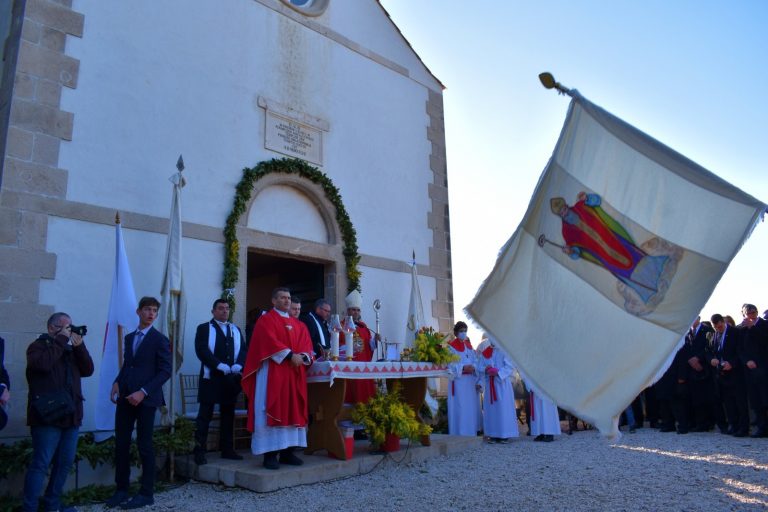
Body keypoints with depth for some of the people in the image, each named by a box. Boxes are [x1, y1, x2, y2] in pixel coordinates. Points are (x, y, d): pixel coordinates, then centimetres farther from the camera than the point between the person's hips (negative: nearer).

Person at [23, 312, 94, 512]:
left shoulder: (70, 350, 19)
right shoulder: (38, 346, 0)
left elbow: (88, 370, 8)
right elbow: (43, 364, -21)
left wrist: (79, 346, -3)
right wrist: (61, 339, -14)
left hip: (71, 416, 7)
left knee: (65, 462, 10)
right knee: (41, 463, -7)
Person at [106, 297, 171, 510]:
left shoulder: (160, 340, -3)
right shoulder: (129, 338, 16)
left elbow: (165, 371, -9)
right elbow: (126, 364, 19)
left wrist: (143, 392, -16)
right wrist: (117, 382, 0)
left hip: (145, 399, -5)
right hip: (125, 397, 5)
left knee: (144, 446, 1)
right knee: (121, 444, 5)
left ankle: (146, 493, 11)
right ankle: (121, 489, 18)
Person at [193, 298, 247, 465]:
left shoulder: (236, 330, 17)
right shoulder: (204, 328, 3)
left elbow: (244, 350, 8)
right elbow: (202, 350, -10)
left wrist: (238, 365, -12)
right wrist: (220, 366, -19)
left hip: (232, 378, 5)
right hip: (211, 376, -4)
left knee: (228, 414, 9)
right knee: (205, 415, -3)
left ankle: (227, 449, 15)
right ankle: (200, 451, 1)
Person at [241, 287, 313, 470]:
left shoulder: (298, 324, 19)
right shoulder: (265, 320, 0)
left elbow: (306, 344, 10)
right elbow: (270, 341, -14)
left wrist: (302, 357, -11)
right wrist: (290, 355, -20)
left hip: (294, 373, 6)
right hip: (272, 372, -6)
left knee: (293, 411, 5)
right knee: (273, 411, -7)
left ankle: (287, 452, 10)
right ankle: (270, 454, -4)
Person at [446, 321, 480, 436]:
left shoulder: (468, 345, 16)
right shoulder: (451, 346, -2)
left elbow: (475, 361, 13)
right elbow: (450, 365, -11)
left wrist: (473, 367, -6)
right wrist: (463, 368, -21)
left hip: (471, 382, 6)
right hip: (458, 382, -6)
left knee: (471, 407, 7)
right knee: (460, 408, -6)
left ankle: (471, 433, 15)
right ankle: (460, 433, 0)